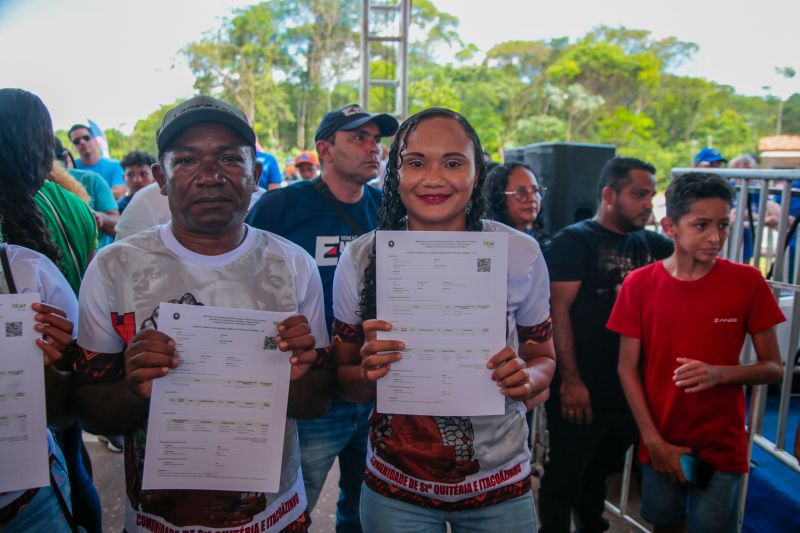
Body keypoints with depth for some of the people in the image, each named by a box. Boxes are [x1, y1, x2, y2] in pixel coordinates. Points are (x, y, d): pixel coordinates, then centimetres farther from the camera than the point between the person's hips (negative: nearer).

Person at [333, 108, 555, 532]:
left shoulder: (521, 253, -12)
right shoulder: (360, 258, -12)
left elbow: (543, 357, 2)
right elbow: (344, 379, -2)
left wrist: (527, 378, -20)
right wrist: (368, 373, -23)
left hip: (501, 485, 1)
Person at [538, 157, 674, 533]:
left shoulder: (646, 243, 9)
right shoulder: (574, 241, -10)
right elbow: (558, 311, -16)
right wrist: (570, 380, -21)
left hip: (629, 388, 7)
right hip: (581, 389, -7)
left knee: (601, 471, 24)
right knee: (564, 477, 5)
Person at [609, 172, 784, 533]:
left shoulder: (747, 282, -8)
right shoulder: (639, 284, -7)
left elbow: (774, 367, -3)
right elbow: (628, 369, -4)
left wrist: (719, 373, -22)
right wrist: (653, 440, -8)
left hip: (722, 447, -1)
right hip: (659, 443, 1)